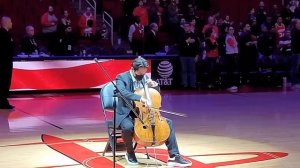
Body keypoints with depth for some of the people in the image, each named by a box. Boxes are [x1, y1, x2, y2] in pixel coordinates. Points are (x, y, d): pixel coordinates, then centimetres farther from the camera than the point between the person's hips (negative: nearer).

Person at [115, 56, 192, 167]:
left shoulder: (145, 77, 7)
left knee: (168, 122, -7)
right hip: (127, 114, -6)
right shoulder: (122, 78, -12)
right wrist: (140, 98, -46)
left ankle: (174, 157, -7)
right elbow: (123, 92, -33)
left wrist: (155, 85, -7)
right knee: (127, 127, -38)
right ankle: (130, 153, -8)